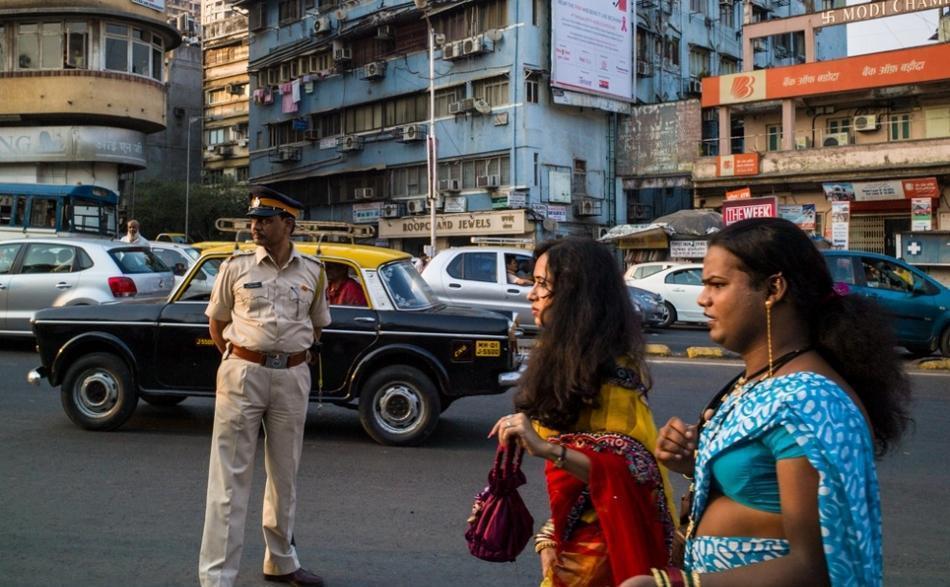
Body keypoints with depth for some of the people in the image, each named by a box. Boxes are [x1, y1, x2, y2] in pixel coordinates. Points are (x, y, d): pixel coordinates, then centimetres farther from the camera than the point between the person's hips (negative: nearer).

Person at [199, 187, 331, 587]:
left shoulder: (312, 272, 5)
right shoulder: (236, 266, 0)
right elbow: (217, 320, 9)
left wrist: (296, 357, 9)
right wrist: (234, 360, 4)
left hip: (293, 377, 3)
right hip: (243, 374, -3)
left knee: (285, 475, 14)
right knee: (231, 478, -3)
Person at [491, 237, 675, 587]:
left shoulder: (611, 372, -20)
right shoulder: (564, 358, 6)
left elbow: (630, 470, -27)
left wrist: (548, 449, -38)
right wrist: (552, 533, 8)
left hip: (600, 545, -8)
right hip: (572, 538, 8)